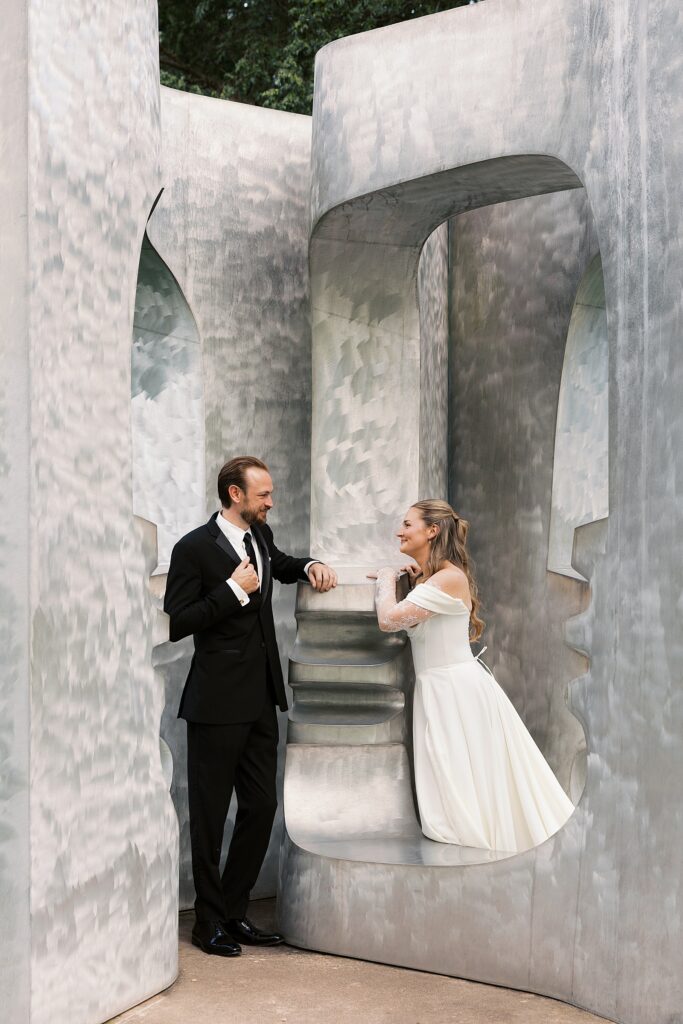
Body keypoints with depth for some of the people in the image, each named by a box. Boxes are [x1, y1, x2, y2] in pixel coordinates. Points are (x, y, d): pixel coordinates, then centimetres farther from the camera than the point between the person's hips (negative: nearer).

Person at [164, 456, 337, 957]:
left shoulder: (261, 535, 10)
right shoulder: (195, 548, -12)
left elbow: (281, 565, 33)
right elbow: (177, 623, -15)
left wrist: (311, 566, 11)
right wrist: (234, 590, -20)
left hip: (261, 699, 8)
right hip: (218, 703, -8)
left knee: (261, 807, 12)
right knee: (210, 815, 3)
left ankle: (234, 912, 25)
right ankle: (209, 922, 16)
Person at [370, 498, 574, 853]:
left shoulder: (450, 578, -18)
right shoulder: (425, 578, 11)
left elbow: (389, 619, -24)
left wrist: (388, 578, -7)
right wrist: (398, 579, 3)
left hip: (457, 690, -9)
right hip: (436, 690, 9)